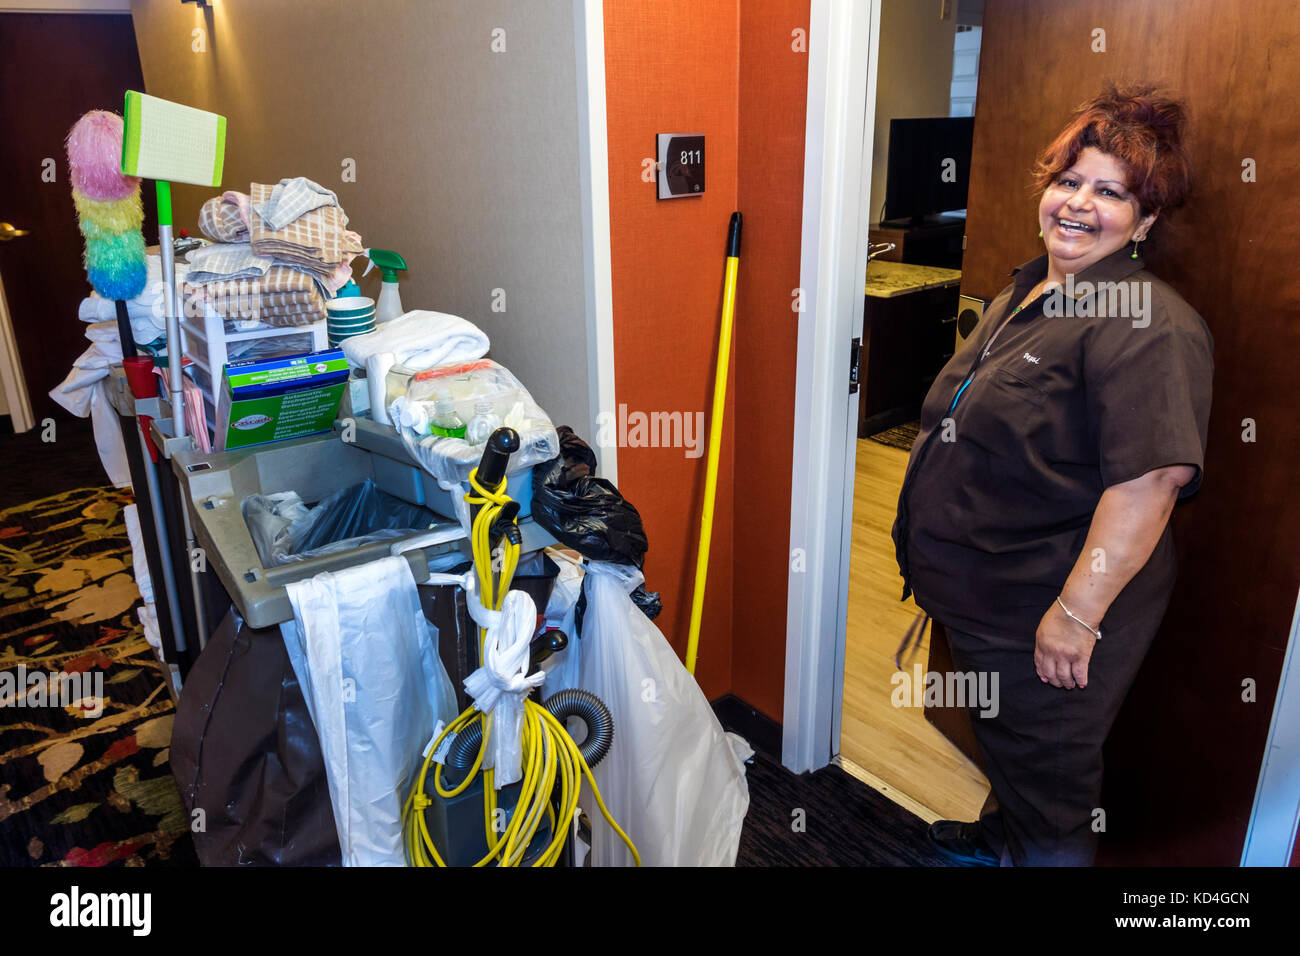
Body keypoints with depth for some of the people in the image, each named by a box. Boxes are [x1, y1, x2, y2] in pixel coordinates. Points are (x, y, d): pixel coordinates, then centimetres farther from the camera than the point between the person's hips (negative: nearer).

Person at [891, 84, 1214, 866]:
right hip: (983, 596, 9)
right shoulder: (1027, 288, 8)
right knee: (1004, 743, 30)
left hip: (1052, 617, -9)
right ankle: (1003, 839, 55)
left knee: (1048, 774, 12)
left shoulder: (1147, 325, -23)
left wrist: (1078, 611, -29)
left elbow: (1152, 479, -30)